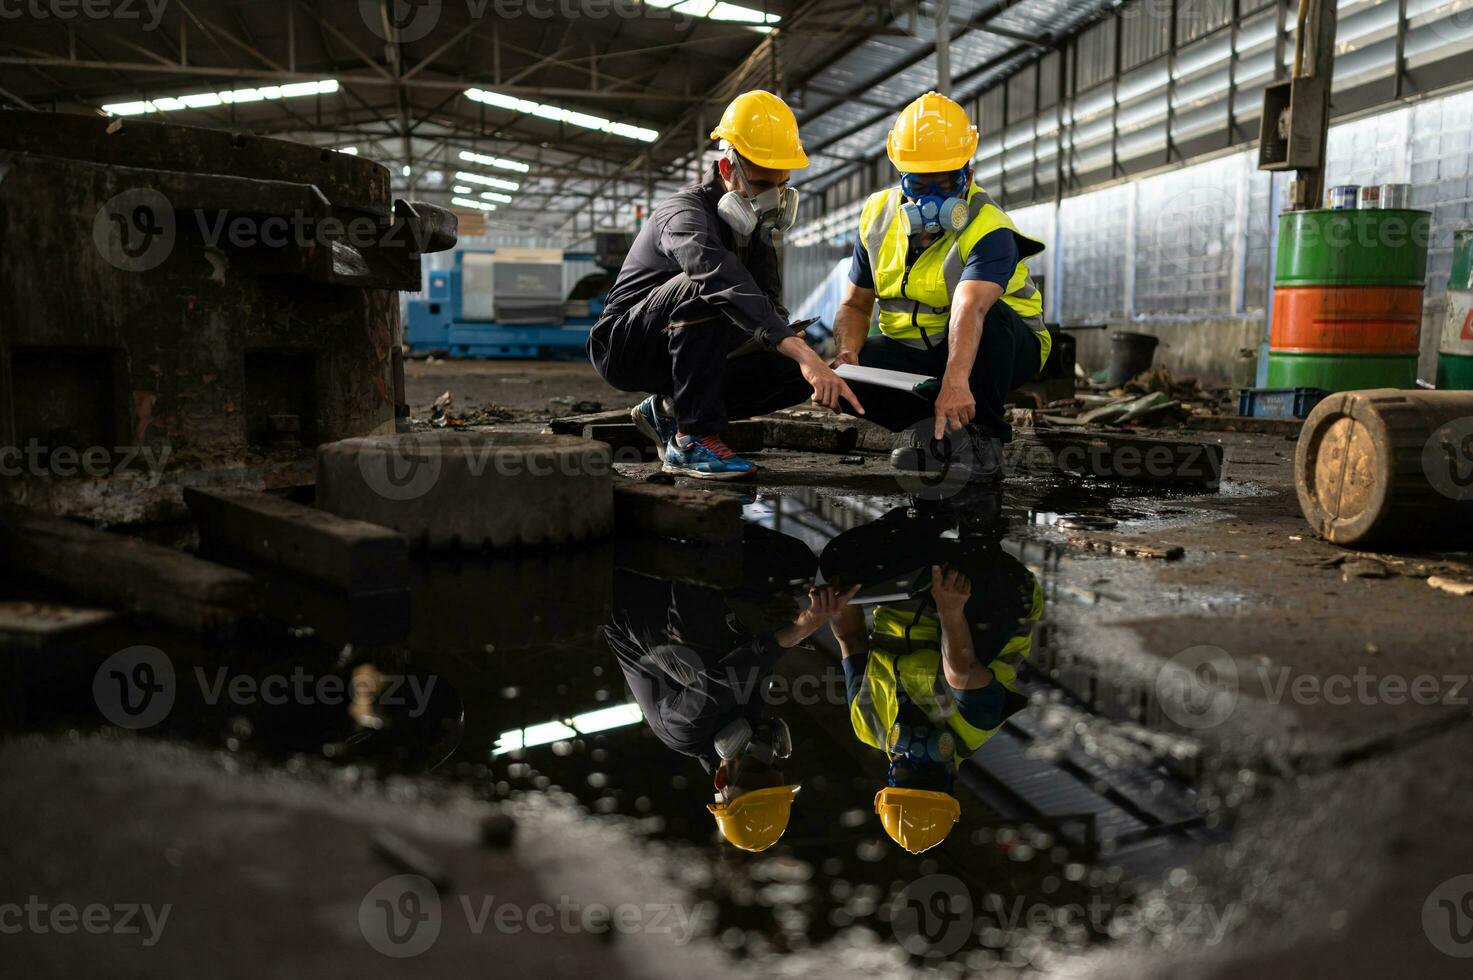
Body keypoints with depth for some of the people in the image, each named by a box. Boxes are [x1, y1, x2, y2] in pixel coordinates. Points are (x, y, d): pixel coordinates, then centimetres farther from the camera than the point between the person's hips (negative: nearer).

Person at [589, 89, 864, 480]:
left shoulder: (757, 224, 3)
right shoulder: (686, 214, -25)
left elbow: (767, 303, 3)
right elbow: (728, 284, -45)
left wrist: (805, 359, -18)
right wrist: (803, 353, -56)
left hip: (686, 352, 8)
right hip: (625, 345, -8)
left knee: (797, 373, -9)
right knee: (705, 291, -36)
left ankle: (668, 411, 3)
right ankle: (692, 438, -28)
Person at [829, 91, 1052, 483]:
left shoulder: (988, 229, -23)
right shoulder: (879, 215, -3)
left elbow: (970, 309, -43)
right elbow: (855, 304, 3)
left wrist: (955, 381, -59)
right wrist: (847, 352, -19)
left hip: (993, 346, -3)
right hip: (912, 351, 4)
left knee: (987, 315, -38)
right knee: (842, 376, -24)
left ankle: (982, 440, -22)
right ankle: (936, 430, -9)